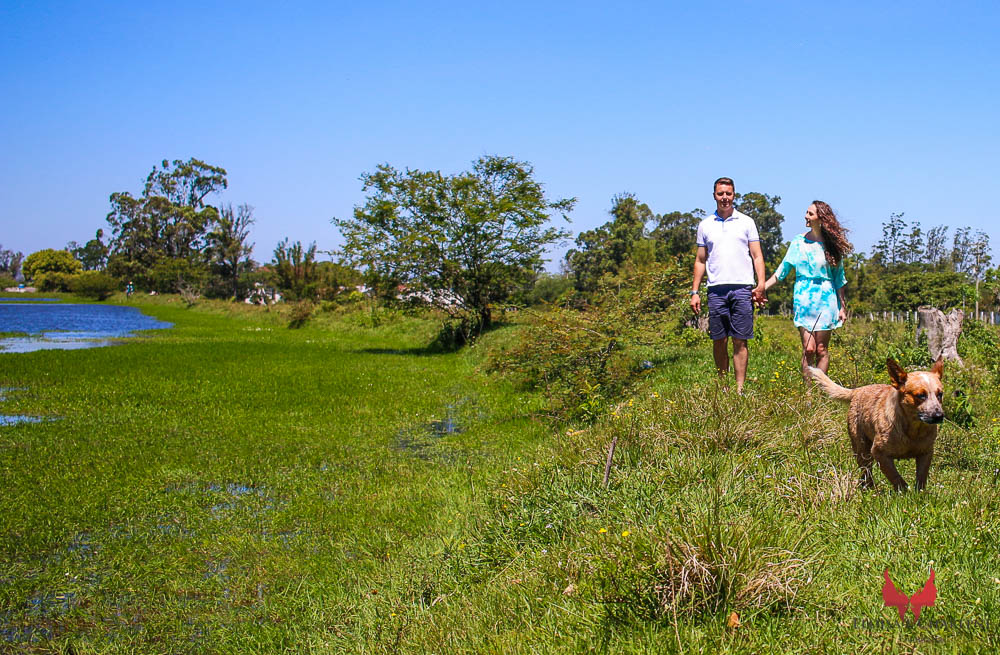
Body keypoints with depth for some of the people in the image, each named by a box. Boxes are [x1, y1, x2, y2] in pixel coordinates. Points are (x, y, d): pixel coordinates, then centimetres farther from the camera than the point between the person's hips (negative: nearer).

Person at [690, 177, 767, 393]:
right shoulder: (705, 225, 13)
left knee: (740, 342, -4)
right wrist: (695, 292, 9)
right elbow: (700, 260, 16)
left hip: (742, 288, -2)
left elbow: (757, 256, 7)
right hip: (716, 289, 2)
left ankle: (740, 388, -2)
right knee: (719, 341, 3)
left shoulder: (746, 222, 9)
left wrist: (761, 284, -6)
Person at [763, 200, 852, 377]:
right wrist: (762, 287, 1)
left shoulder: (832, 245, 3)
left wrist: (843, 307, 5)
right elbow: (782, 270, 8)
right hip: (803, 298, 0)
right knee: (808, 349, -7)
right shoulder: (799, 242, 5)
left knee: (821, 349, 1)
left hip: (825, 299, 0)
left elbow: (839, 279, 7)